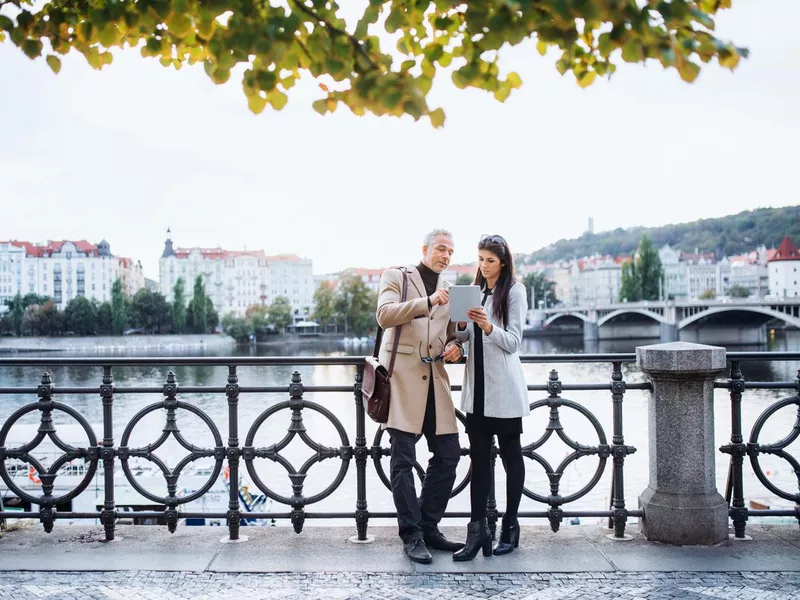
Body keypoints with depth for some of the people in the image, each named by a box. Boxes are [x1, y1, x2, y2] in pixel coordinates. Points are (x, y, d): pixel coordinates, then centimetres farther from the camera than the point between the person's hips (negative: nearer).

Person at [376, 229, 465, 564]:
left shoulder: (449, 290, 21)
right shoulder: (397, 277, 5)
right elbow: (384, 315, -12)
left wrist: (455, 346, 3)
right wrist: (428, 301, -21)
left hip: (435, 380, 6)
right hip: (402, 378, -6)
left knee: (448, 455, 4)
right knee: (403, 460, -5)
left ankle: (429, 528, 17)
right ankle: (412, 536, 2)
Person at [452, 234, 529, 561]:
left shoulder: (514, 291, -4)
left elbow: (513, 342, -9)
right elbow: (464, 337, 14)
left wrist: (488, 326, -27)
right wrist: (461, 324, -8)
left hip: (503, 388, -6)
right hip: (477, 386, 6)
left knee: (511, 455, 5)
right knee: (479, 458, 3)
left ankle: (510, 526, 14)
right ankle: (477, 531, 4)